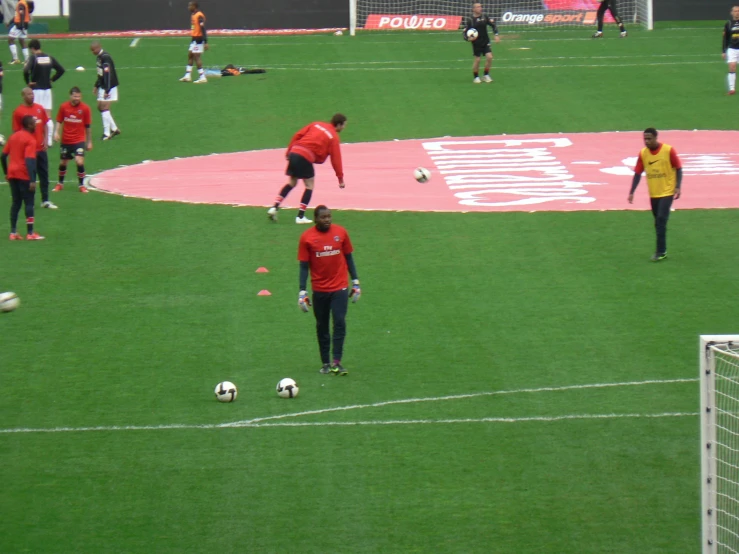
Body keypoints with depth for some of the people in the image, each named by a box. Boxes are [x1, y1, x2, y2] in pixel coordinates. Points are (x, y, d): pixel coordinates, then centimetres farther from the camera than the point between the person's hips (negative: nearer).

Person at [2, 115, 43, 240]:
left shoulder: (13, 136, 11)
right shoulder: (30, 140, -11)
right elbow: (29, 160, -20)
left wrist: (6, 173, 22)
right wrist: (32, 180, -23)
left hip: (12, 173, 7)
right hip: (24, 175, -7)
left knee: (16, 203, 13)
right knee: (29, 203, 0)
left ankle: (13, 232, 11)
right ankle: (30, 233, 0)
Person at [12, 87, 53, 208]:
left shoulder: (40, 108, 6)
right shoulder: (18, 111, -8)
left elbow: (45, 125, 14)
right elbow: (16, 131, -6)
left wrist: (46, 140, 2)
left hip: (41, 148, 5)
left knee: (44, 174, 8)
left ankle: (45, 200, 15)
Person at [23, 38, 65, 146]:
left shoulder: (33, 58, -10)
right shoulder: (49, 58, 6)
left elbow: (26, 70, -26)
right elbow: (61, 70, 8)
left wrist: (28, 82, -11)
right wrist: (52, 79, 11)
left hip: (36, 89, -5)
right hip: (47, 89, 5)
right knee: (48, 117, 7)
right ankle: (49, 140, 6)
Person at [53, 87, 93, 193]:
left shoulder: (85, 108, -7)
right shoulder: (64, 107, -4)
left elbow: (87, 126, 2)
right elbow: (59, 121, 6)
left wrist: (89, 141, 6)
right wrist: (56, 132, -12)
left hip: (79, 140, -2)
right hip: (66, 140, 2)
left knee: (80, 162, -17)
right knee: (63, 163, 12)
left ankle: (81, 185, 1)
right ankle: (60, 183, 35)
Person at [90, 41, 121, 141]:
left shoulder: (105, 58, -21)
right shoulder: (99, 57, 10)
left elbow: (108, 74, -25)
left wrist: (107, 90, -26)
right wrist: (96, 86, 23)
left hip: (109, 87, -10)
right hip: (103, 86, 10)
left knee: (104, 107, -9)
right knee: (100, 107, 12)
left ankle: (107, 133, -5)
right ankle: (114, 129, 19)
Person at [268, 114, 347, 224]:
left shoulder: (316, 124, 19)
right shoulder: (334, 137, 3)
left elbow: (298, 135, 14)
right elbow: (336, 159, 2)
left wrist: (289, 151, 20)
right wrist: (341, 179, 8)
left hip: (294, 153, 6)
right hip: (305, 157, -6)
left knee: (292, 183, 21)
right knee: (309, 185, 8)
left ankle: (274, 208, 14)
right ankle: (300, 217, 3)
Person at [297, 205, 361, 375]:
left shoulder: (341, 232, -1)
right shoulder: (307, 238, -6)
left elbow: (348, 257, 9)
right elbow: (304, 265, -2)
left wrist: (355, 282, 8)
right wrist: (302, 292, -7)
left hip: (340, 287, 0)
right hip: (319, 289, 0)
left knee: (340, 323, -10)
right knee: (322, 326, 8)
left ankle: (336, 362, -9)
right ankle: (325, 363, 18)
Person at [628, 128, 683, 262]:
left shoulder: (668, 150, -13)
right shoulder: (643, 153, -3)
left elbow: (678, 168, -6)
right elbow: (637, 174, 2)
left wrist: (678, 187, -15)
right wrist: (632, 192, -4)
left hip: (667, 192, -4)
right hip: (653, 194, 4)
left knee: (661, 220, -13)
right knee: (658, 222, 12)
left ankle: (661, 252, -8)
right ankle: (661, 250, 24)